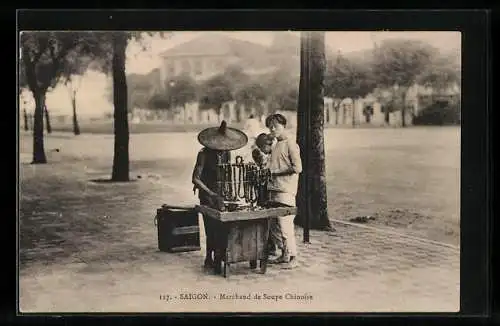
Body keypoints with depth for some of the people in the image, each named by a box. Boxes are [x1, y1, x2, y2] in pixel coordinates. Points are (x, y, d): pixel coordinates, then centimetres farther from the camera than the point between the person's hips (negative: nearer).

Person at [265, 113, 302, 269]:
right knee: (273, 226, 10)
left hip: (286, 192, -9)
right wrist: (268, 168, 8)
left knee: (285, 225, -9)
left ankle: (292, 257, 0)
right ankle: (284, 254, 21)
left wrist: (276, 172, -11)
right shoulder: (275, 147, 19)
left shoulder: (291, 145, -7)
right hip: (273, 191, 9)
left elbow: (297, 168, -14)